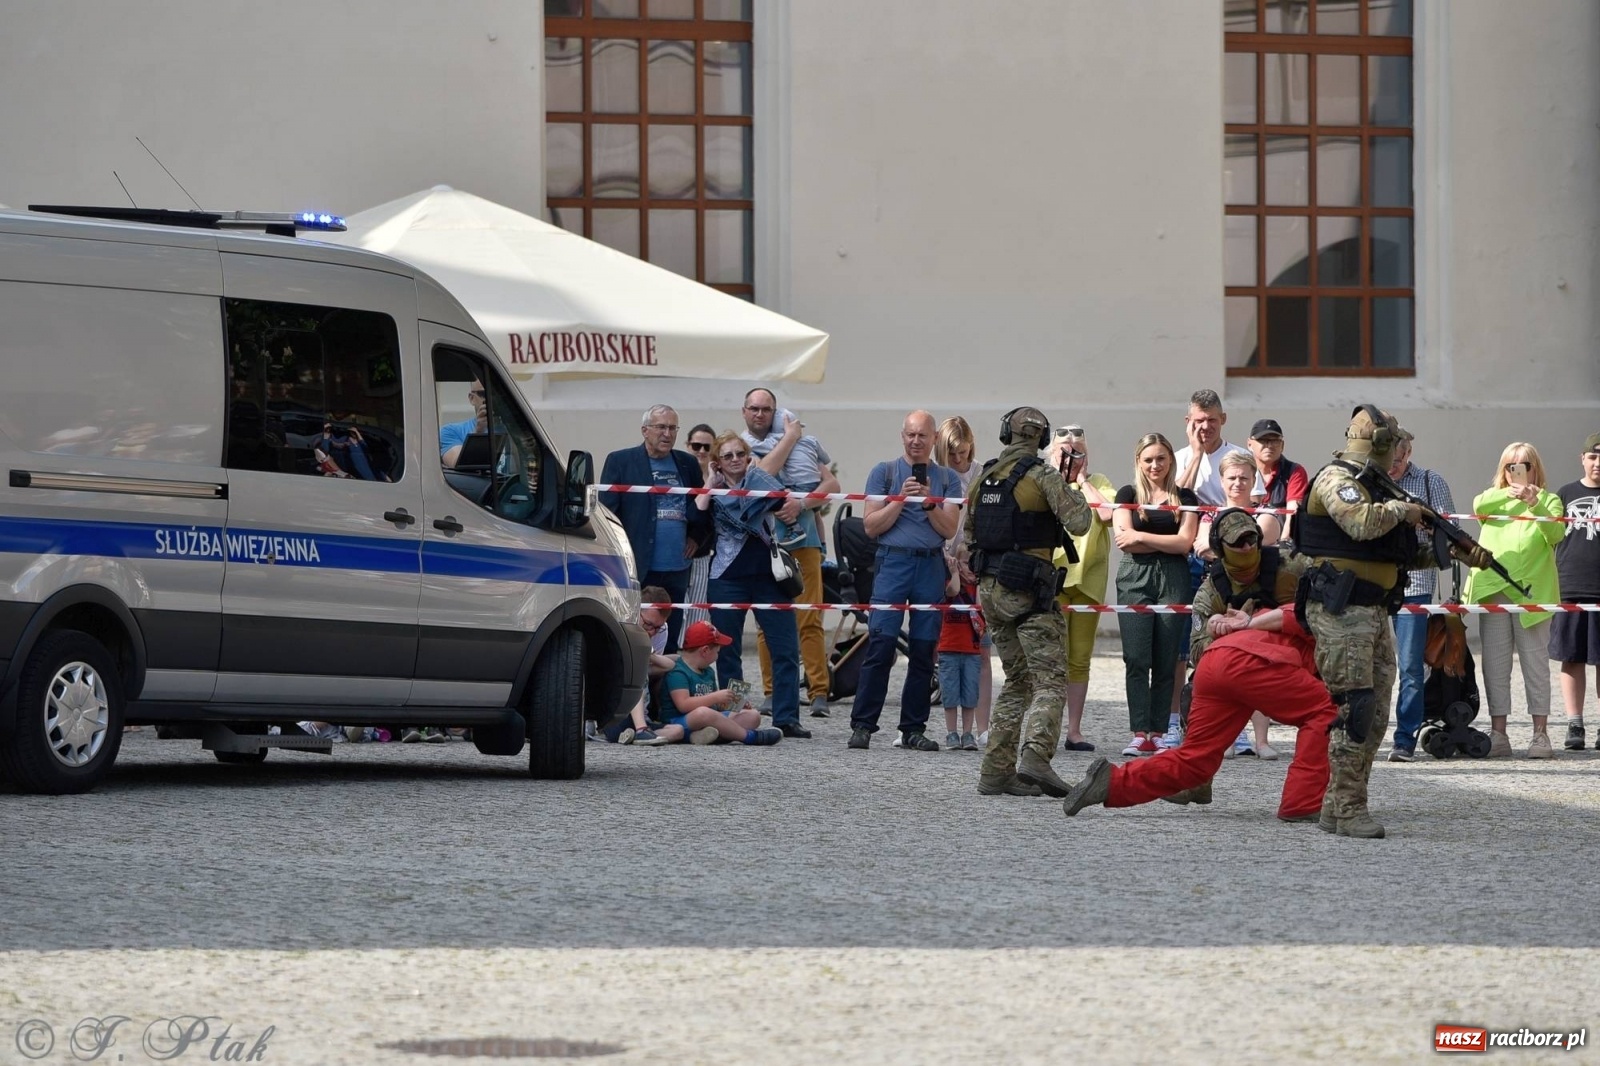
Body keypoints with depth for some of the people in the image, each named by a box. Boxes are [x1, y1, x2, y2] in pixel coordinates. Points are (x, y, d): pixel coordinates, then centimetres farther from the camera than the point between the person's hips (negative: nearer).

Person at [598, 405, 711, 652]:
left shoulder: (687, 464, 14)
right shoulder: (620, 462, 3)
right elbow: (607, 512, -2)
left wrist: (697, 537, 9)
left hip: (676, 570, 4)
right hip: (637, 569, -4)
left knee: (670, 643, 6)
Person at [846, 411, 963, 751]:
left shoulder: (947, 478, 13)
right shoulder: (884, 473, 9)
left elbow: (950, 529, 4)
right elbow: (871, 526, 2)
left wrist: (929, 503, -11)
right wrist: (901, 500, -8)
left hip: (931, 566, 2)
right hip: (893, 561, -2)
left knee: (924, 651, 3)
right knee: (880, 645, -9)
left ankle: (914, 729, 9)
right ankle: (862, 725, -7)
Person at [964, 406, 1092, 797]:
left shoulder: (983, 479, 12)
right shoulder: (1042, 475, -8)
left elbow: (966, 538, 18)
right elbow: (1078, 522, -14)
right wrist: (1074, 490, 5)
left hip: (990, 589, 7)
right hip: (1028, 590, -7)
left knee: (1017, 681, 15)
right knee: (1049, 680, -8)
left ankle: (996, 770, 10)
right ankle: (1035, 756, -28)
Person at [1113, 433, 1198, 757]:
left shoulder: (1184, 498, 12)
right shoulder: (1128, 495, 11)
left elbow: (1185, 542, 0)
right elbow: (1124, 540, 0)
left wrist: (1141, 537, -3)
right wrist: (1167, 542, -3)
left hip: (1173, 581, 0)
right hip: (1135, 580, 0)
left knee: (1166, 662, -2)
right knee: (1137, 659, -9)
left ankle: (1157, 734, -1)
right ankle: (1139, 734, -11)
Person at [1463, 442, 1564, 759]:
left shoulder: (1549, 500, 11)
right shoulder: (1495, 498, 18)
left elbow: (1555, 534, -7)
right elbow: (1478, 506, -5)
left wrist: (1536, 507, -23)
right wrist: (1510, 493, -20)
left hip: (1532, 589, -2)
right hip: (1492, 588, 2)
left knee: (1535, 661, -3)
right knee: (1495, 662, 2)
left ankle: (1540, 734, 0)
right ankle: (1498, 734, 5)